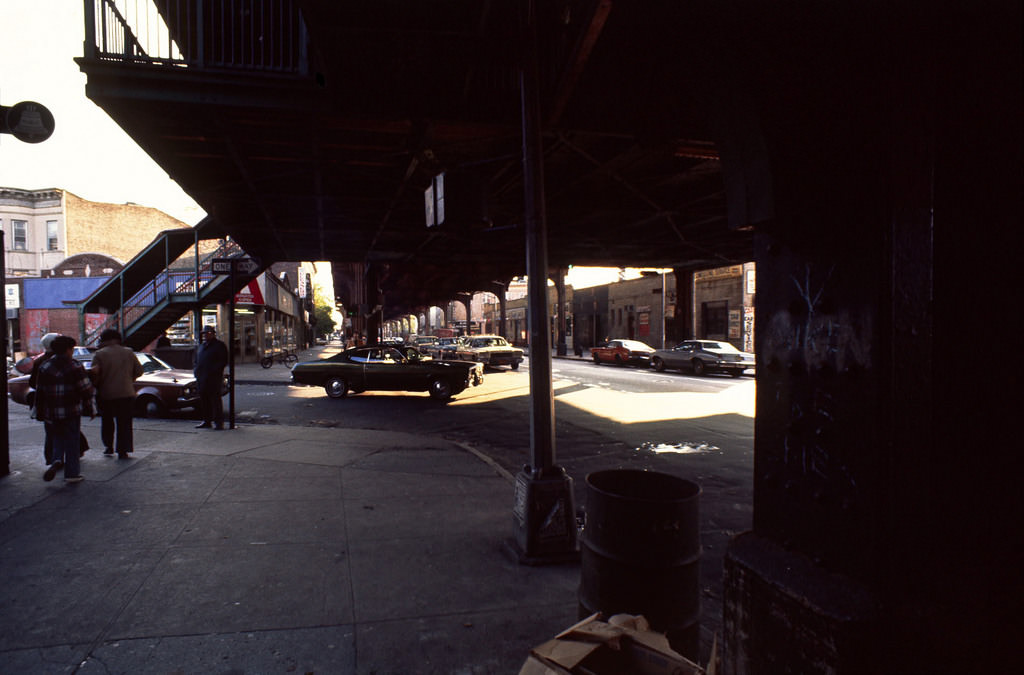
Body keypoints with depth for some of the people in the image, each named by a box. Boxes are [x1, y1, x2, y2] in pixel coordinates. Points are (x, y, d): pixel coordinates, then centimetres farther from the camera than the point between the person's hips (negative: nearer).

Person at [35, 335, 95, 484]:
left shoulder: (44, 367, 5)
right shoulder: (75, 367, -7)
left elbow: (39, 392, 8)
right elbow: (86, 390, -8)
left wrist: (39, 412, 14)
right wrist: (89, 409, 0)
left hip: (52, 412, 4)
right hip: (71, 411, -4)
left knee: (57, 438, 20)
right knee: (71, 442, 4)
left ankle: (57, 461, -6)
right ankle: (72, 473, 7)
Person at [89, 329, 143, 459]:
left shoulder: (99, 354, -6)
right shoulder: (128, 352, 2)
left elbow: (95, 374, -10)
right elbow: (139, 371, 5)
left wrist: (94, 385, 9)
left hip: (106, 394, -1)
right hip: (126, 394, 1)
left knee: (107, 421, 19)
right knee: (124, 423, 4)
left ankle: (108, 447, 25)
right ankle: (123, 451, 0)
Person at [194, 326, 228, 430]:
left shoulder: (220, 345, -3)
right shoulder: (202, 345, 21)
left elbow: (224, 362, -8)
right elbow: (197, 360, 27)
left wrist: (214, 370, -18)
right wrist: (196, 371, 10)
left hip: (214, 378, -7)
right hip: (201, 378, 7)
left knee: (215, 399, -7)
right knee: (203, 399, 10)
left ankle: (218, 421, -3)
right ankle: (207, 421, 18)